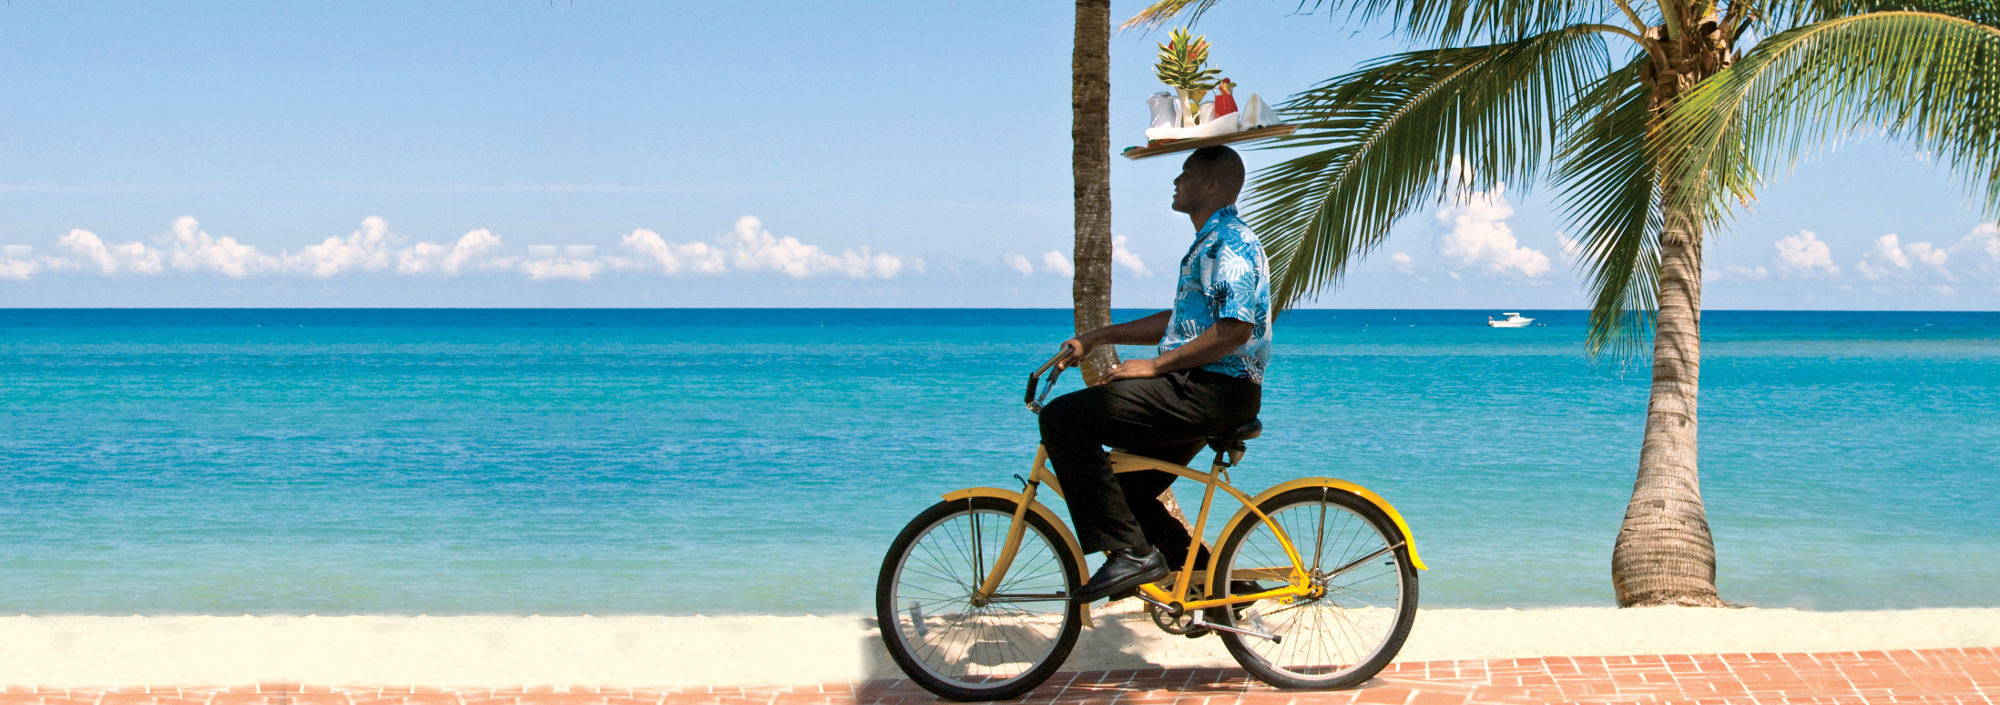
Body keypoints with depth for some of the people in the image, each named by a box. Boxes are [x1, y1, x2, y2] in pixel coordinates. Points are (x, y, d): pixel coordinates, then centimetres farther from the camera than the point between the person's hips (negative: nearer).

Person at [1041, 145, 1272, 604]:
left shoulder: (1230, 241, -11)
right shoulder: (1210, 241, 23)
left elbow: (1234, 328, -23)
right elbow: (1180, 323, 29)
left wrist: (1155, 365, -20)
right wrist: (1097, 337, 25)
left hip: (1214, 390, -11)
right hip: (1200, 394, 11)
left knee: (1063, 418, -17)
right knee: (1126, 488, 16)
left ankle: (1131, 553, -18)